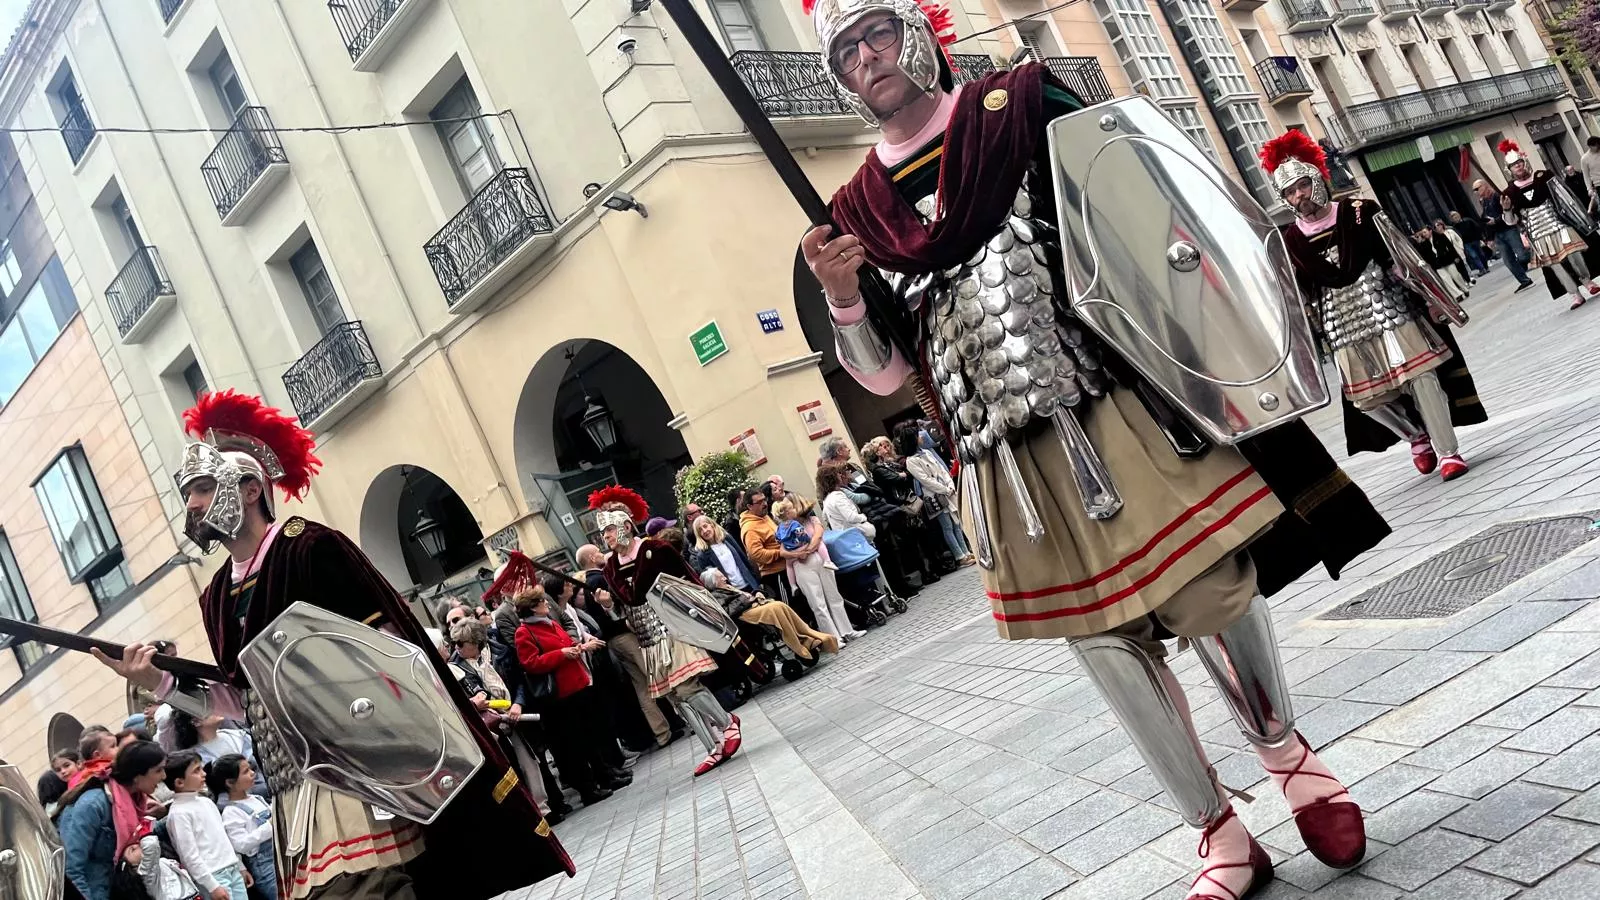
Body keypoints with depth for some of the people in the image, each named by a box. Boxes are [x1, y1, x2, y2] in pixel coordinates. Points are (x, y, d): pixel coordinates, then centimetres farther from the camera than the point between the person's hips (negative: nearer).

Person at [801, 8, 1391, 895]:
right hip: (1012, 463, 2)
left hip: (1119, 406, -2)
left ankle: (1284, 748, 32)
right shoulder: (858, 211, 8)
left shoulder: (1023, 105, 3)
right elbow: (885, 373, 11)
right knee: (1108, 643, 8)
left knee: (1213, 594, 0)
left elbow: (1141, 202, 5)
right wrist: (841, 297, -8)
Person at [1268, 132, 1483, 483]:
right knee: (1365, 395, 4)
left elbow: (1403, 255, 0)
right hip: (1344, 323, 2)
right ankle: (1417, 435, 31)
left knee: (1419, 376, -4)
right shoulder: (1291, 240, 1)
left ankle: (1448, 451, 7)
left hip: (1389, 306, -2)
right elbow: (1301, 293, 5)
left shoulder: (1359, 211, -3)